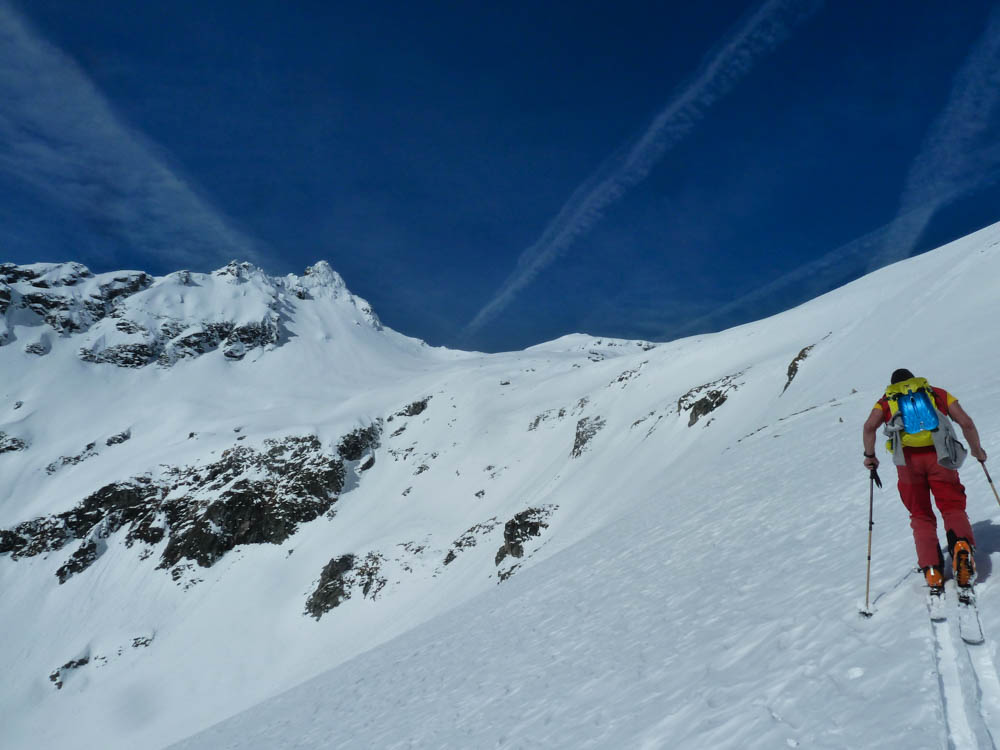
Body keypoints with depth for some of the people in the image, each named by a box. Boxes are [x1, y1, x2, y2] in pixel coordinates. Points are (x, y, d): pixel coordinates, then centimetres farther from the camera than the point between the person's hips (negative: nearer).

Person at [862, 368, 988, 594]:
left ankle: (932, 572, -5)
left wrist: (870, 455, 9)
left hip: (908, 459, 0)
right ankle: (962, 545, -23)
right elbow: (966, 423, 9)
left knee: (921, 516, 11)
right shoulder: (937, 393, 22)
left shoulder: (886, 401, 20)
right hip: (939, 457, 0)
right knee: (953, 508, 9)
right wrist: (977, 450, 22)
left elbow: (870, 426, -1)